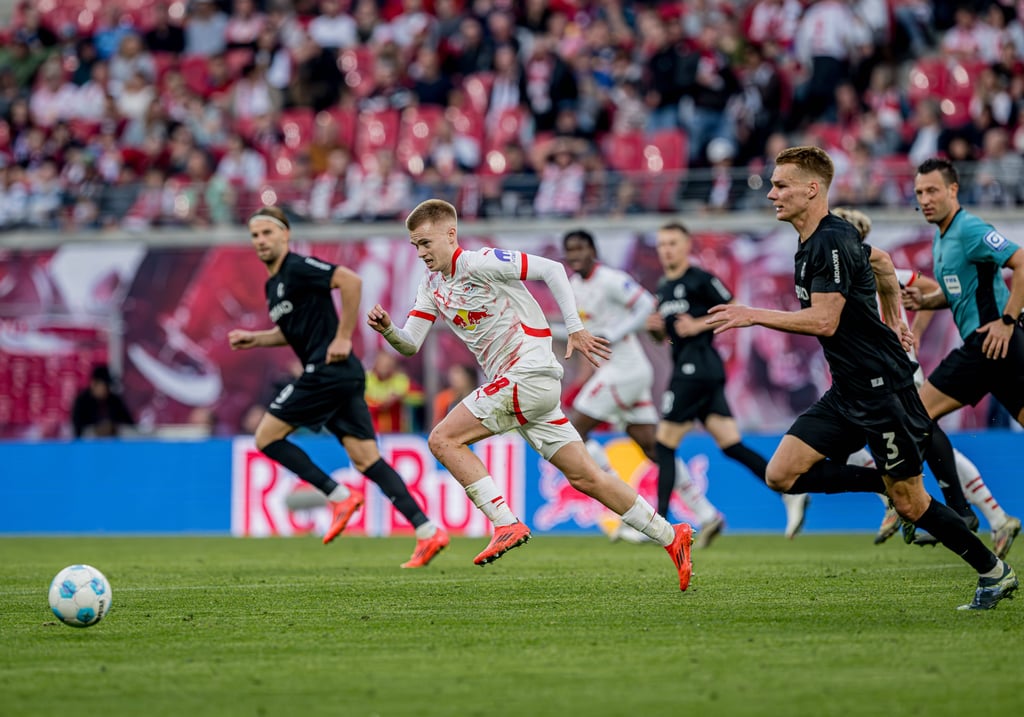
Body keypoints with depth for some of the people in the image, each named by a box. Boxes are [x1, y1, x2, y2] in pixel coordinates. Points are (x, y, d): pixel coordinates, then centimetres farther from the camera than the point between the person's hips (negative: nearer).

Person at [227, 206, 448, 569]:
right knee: (366, 459, 3)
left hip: (328, 372, -10)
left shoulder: (298, 267, -8)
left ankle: (340, 496, -4)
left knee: (267, 437, -4)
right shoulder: (274, 284, 21)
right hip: (342, 377, 10)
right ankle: (428, 531, -3)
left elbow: (350, 281, -22)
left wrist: (343, 337, -21)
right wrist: (254, 339, 21)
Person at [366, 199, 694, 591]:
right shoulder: (432, 284, 14)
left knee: (443, 438, -14)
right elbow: (410, 344, 9)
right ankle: (671, 537, 11)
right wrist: (387, 329, -12)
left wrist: (575, 329, -14)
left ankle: (506, 524, -15)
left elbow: (552, 269, -12)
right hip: (512, 383, 9)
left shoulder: (478, 263, -12)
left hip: (530, 374, -9)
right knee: (584, 477, 7)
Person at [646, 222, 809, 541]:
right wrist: (655, 328, 6)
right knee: (730, 445, 2)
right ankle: (791, 493, -3)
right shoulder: (663, 287, 19)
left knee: (665, 443, -5)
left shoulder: (700, 280, -7)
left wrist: (698, 325, -15)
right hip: (687, 368, 9)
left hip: (698, 367, -9)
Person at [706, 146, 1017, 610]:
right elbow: (882, 263, 28)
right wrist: (893, 323, 31)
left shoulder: (831, 242, -19)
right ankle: (885, 479, 8)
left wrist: (755, 316, -20)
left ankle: (994, 572, 14)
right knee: (782, 474, -3)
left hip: (881, 387, -9)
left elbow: (824, 322, -26)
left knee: (909, 503, -1)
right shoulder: (817, 240, 11)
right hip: (847, 393, 9)